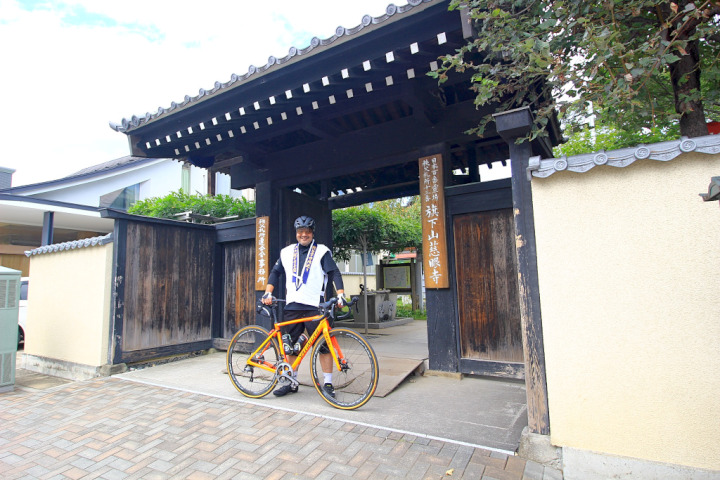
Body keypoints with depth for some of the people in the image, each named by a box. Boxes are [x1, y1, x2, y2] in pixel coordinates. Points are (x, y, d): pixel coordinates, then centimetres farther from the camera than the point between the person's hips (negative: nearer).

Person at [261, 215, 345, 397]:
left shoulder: (322, 251, 2)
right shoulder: (287, 252, 14)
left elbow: (334, 273, -5)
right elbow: (275, 272, 19)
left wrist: (340, 294, -19)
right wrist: (268, 293, 6)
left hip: (315, 306, -4)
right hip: (292, 306, 4)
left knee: (323, 345, -4)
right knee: (291, 345, 12)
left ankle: (327, 383, 9)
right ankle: (291, 382, 27)